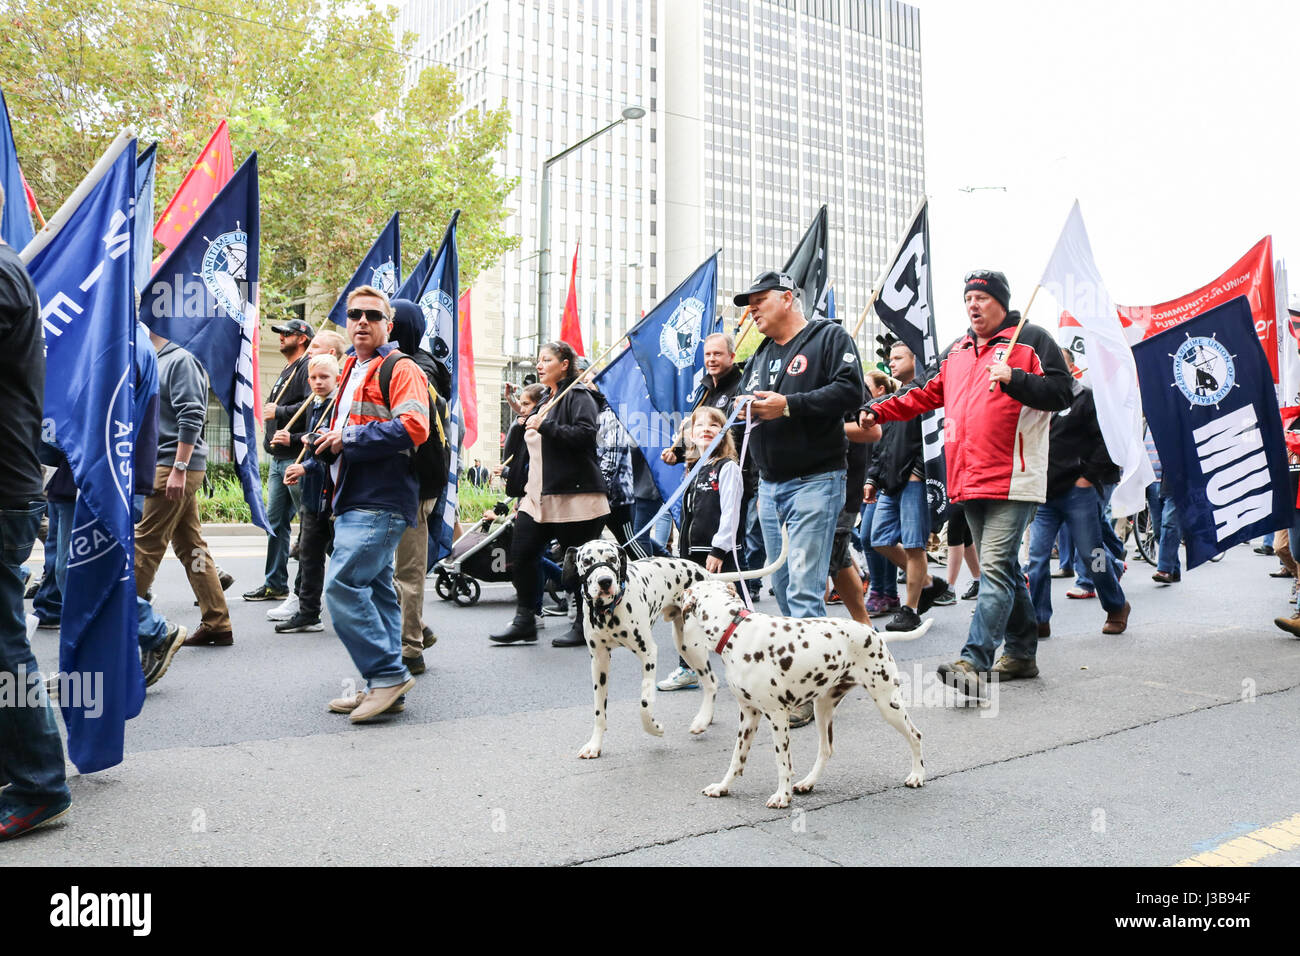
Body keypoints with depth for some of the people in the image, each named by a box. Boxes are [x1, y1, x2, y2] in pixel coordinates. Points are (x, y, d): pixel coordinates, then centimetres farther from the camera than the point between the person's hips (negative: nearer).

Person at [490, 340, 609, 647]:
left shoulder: (578, 396, -5)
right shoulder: (547, 401, 23)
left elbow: (586, 434, -21)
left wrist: (544, 427, -24)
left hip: (574, 495, -9)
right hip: (540, 495, 9)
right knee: (520, 554, 1)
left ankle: (584, 627, 10)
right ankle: (524, 621, 11)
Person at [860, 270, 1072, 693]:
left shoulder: (1031, 340, 0)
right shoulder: (957, 351, 20)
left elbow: (1060, 392, -7)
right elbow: (928, 394, 25)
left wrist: (1013, 380, -21)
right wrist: (880, 411, 16)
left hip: (1012, 480, -7)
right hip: (969, 480, 8)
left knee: (995, 567, -14)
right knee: (1001, 566, 14)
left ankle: (974, 662, -20)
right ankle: (1021, 653, 25)